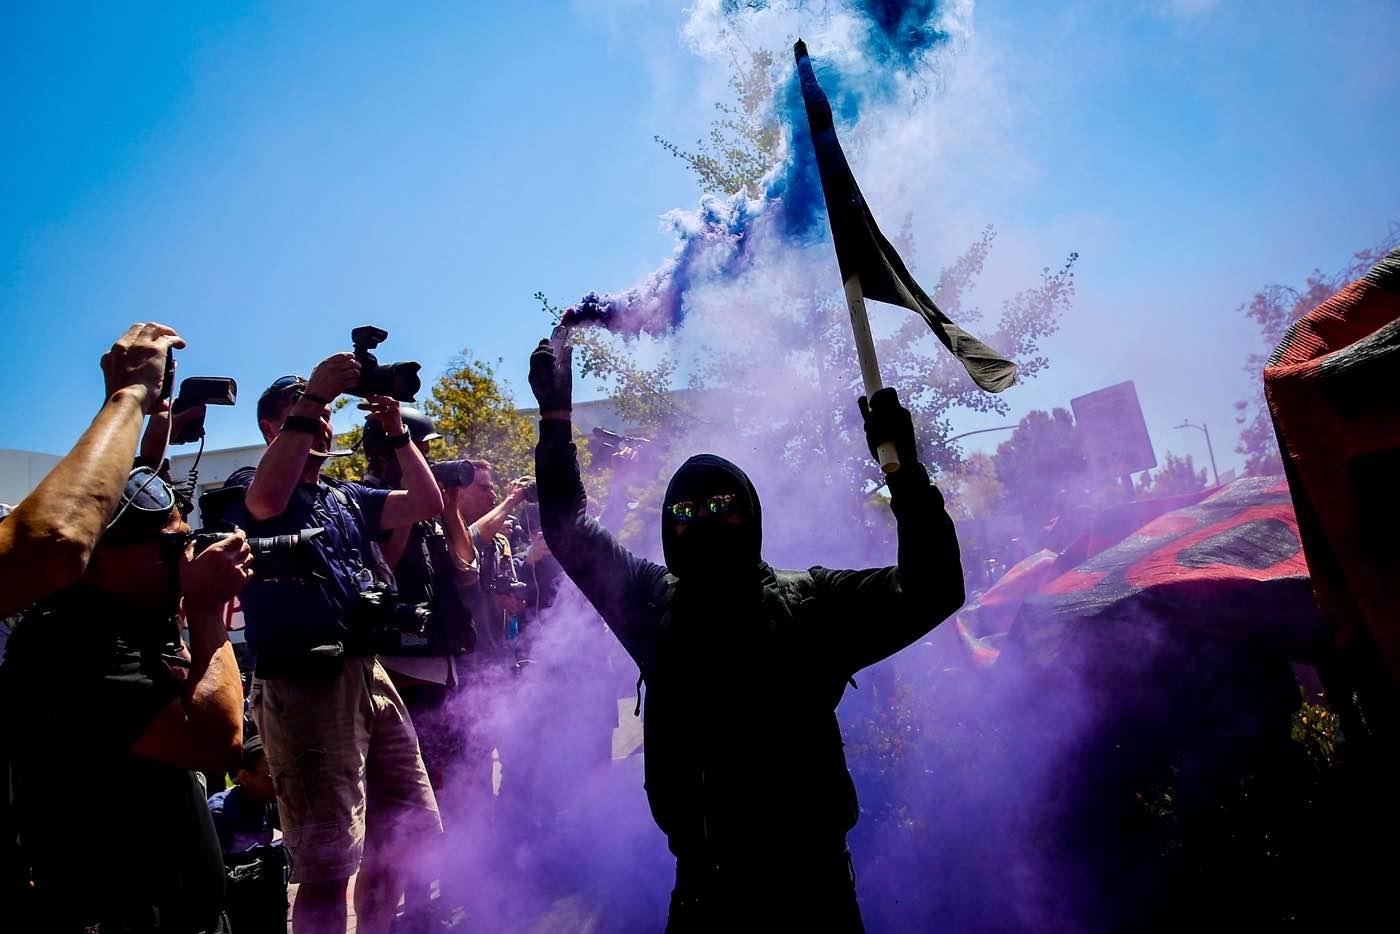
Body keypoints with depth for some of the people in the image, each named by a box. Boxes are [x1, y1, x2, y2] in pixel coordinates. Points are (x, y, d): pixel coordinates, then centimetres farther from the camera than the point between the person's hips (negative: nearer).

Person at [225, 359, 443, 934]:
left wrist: (396, 433, 5)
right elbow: (269, 499, -25)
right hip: (303, 686, -7)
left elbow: (428, 504, 13)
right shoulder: (246, 487, 0)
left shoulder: (349, 498, 20)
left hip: (369, 676, 7)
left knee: (407, 832, 16)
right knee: (328, 864, -6)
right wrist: (313, 394, -22)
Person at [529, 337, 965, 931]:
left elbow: (932, 590, -14)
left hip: (809, 880, -2)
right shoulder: (652, 602, 2)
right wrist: (556, 416, 1)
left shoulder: (811, 603, -6)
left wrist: (904, 468, -22)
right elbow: (569, 531, 7)